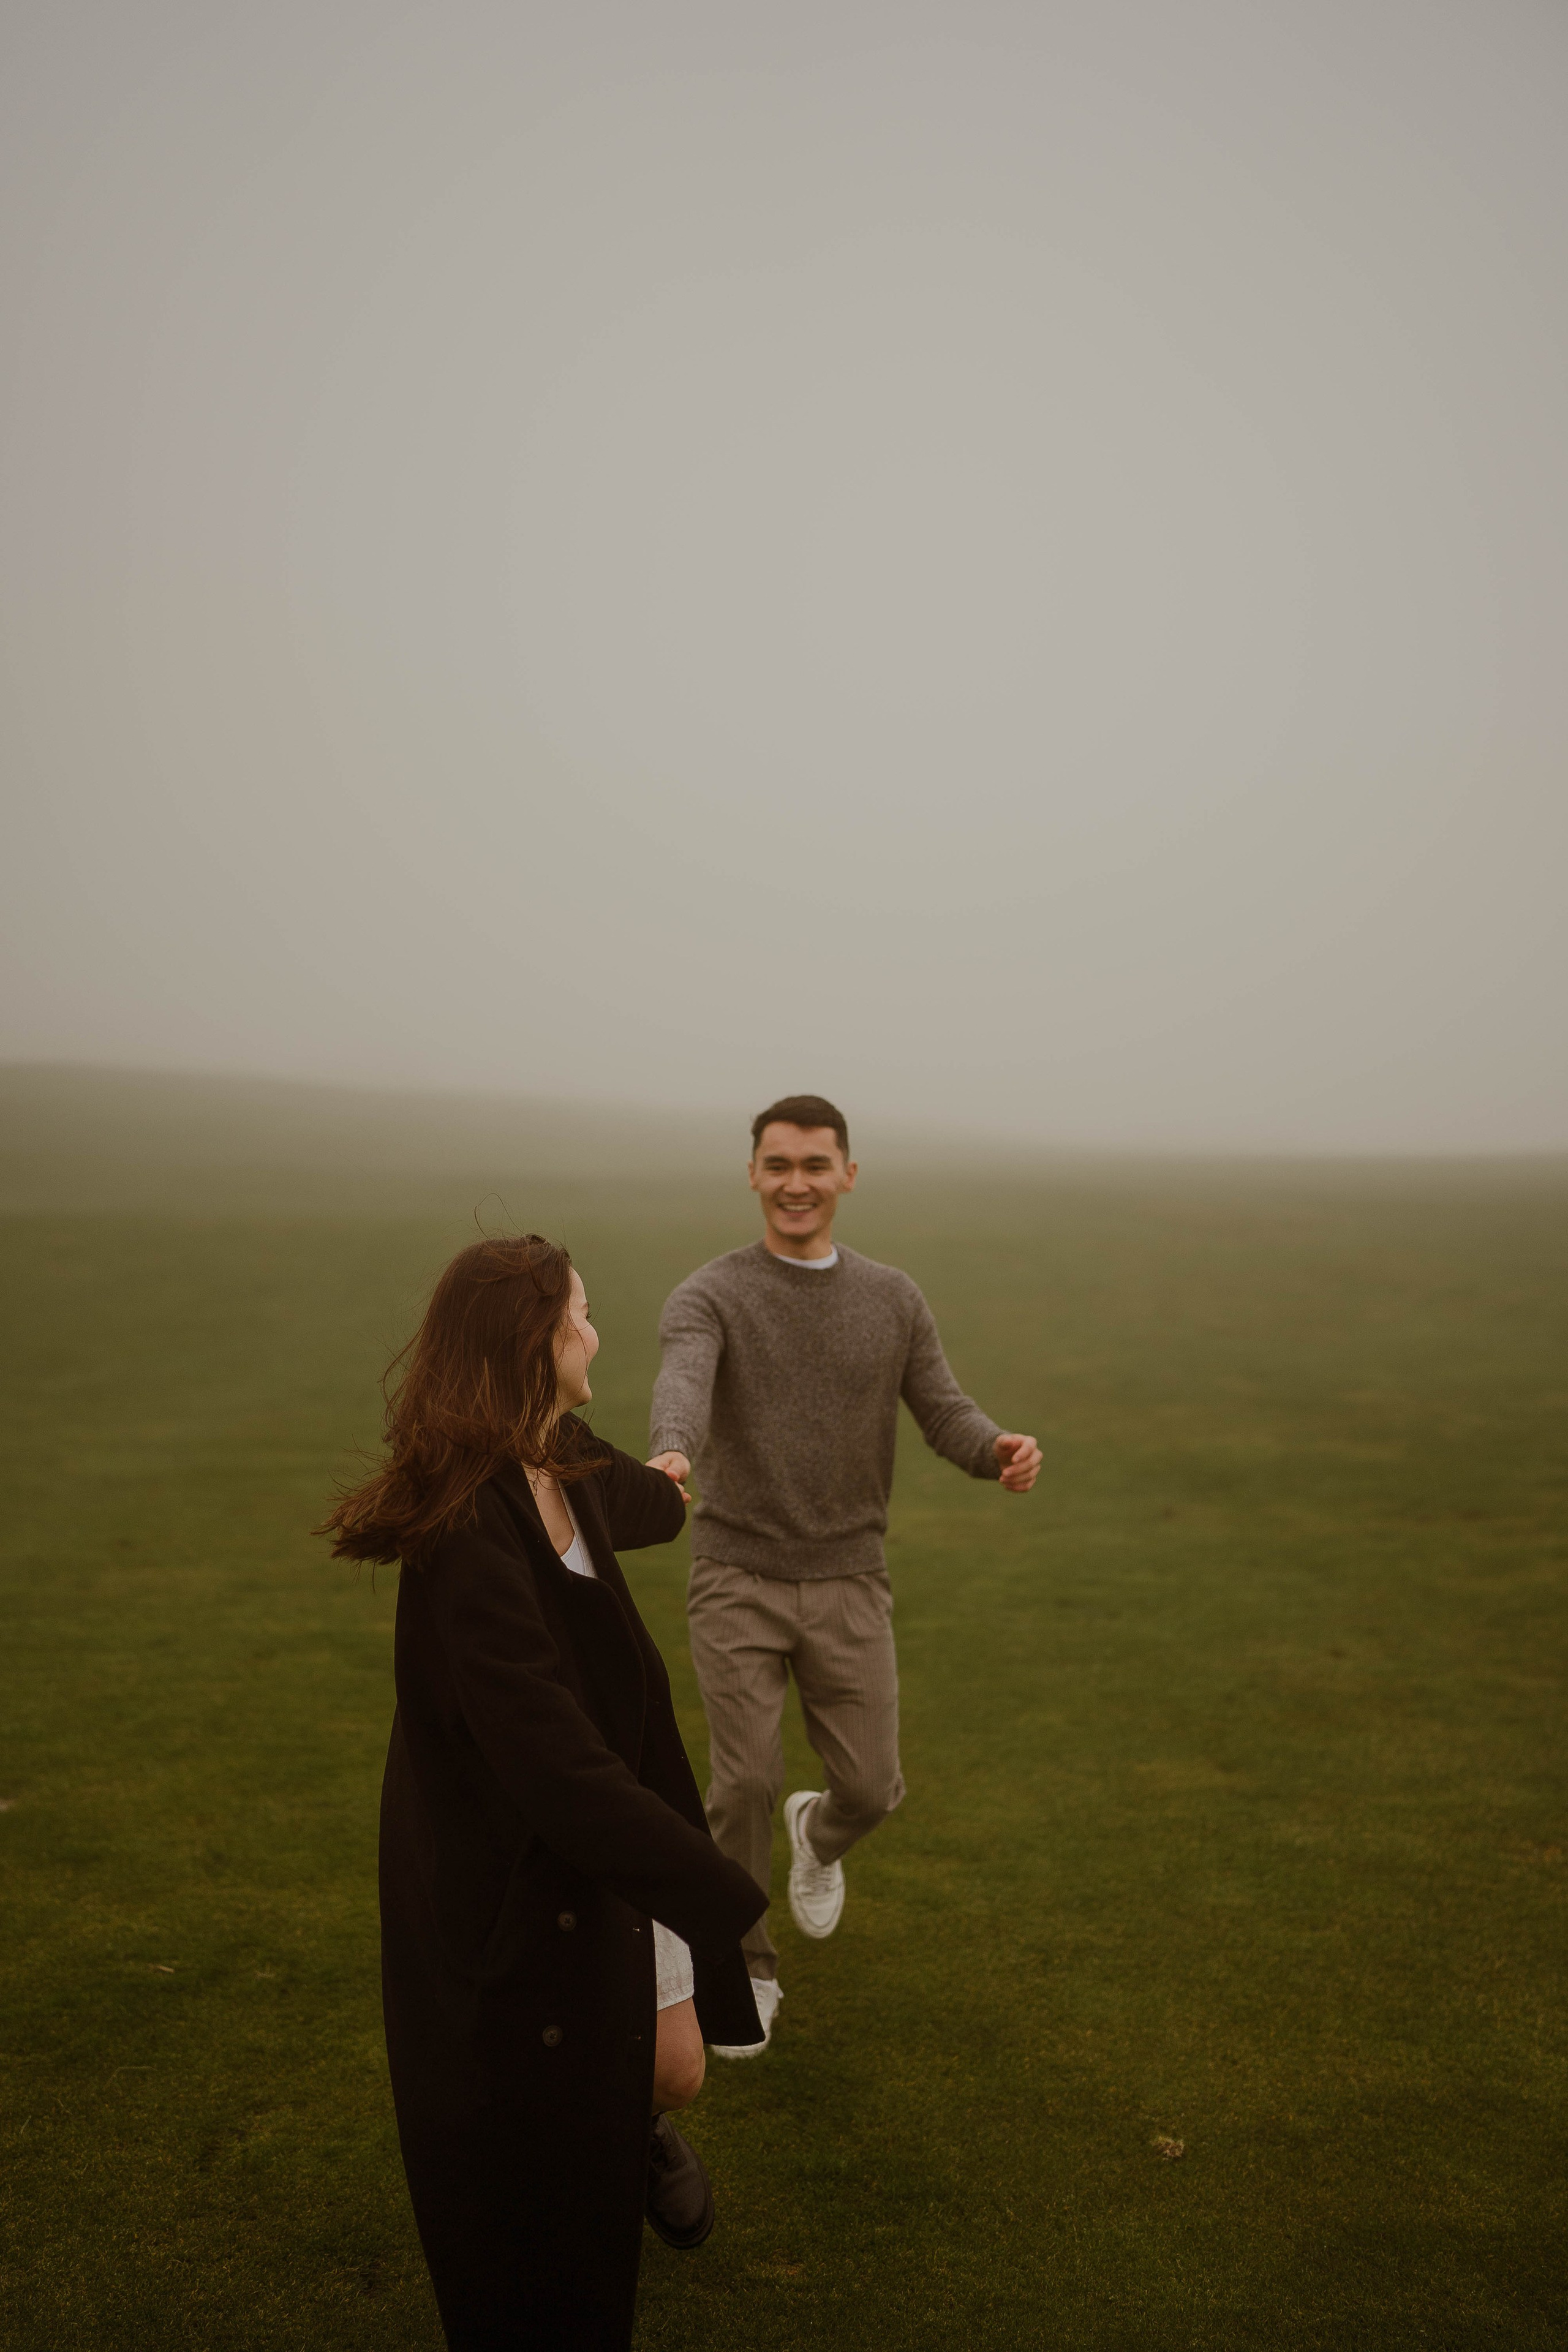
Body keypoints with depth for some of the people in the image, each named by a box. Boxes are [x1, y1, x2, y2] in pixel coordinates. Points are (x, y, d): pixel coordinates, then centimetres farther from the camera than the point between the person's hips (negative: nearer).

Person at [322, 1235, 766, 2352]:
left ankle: (642, 2132, 53)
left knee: (674, 2071, 18)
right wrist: (726, 1894, -29)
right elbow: (562, 1771, -35)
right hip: (510, 1874, -7)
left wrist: (666, 1493, 45)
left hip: (611, 1838, 8)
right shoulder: (468, 1544, -34)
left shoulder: (566, 1463, -6)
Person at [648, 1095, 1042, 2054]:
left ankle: (818, 1835, 41)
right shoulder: (708, 1298, -9)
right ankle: (747, 1971, 19)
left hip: (847, 1585, 2)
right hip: (738, 1582, -2)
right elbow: (683, 1390, -31)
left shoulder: (894, 1300, 2)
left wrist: (1007, 1451, -30)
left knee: (870, 1787, 2)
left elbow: (950, 1420, -5)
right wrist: (670, 1458, -56)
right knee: (748, 1783, -7)